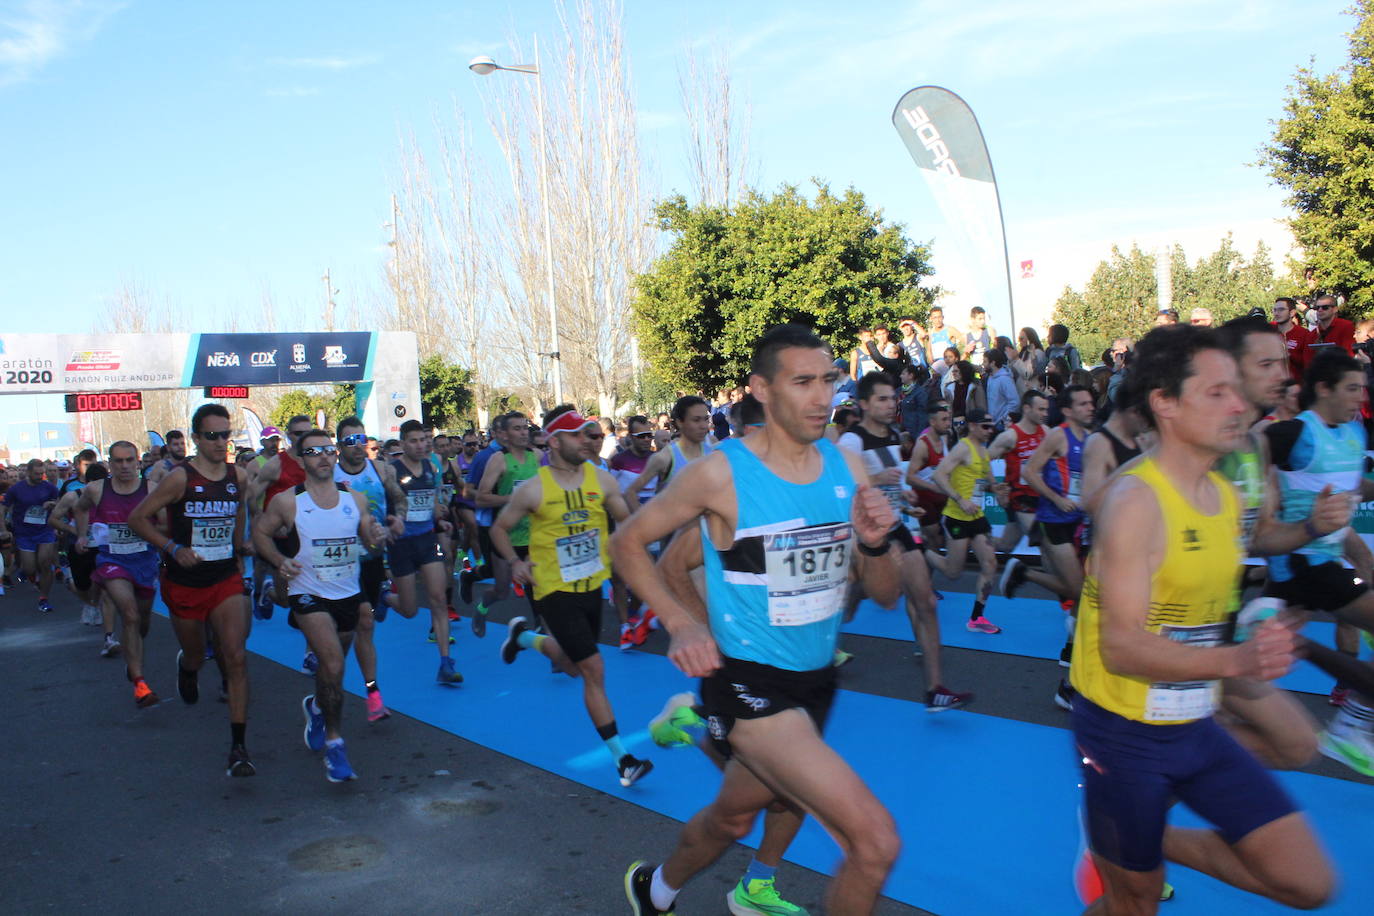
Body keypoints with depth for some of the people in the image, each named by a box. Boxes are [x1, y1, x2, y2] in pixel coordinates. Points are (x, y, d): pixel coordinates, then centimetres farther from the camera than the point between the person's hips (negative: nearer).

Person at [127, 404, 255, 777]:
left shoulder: (237, 476, 0)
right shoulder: (180, 477, -13)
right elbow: (138, 517, -9)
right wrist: (173, 548, -19)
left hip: (226, 580, 2)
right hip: (184, 583, -2)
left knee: (236, 657, -12)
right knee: (196, 656, 17)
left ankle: (238, 747, -10)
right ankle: (186, 666, 58)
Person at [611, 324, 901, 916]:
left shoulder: (847, 468, -1)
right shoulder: (721, 474, -15)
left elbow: (885, 596, 4)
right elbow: (627, 543, -3)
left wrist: (875, 544, -17)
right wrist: (679, 624, -14)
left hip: (818, 681, 6)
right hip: (749, 684, -6)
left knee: (733, 815, 27)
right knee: (876, 839, -17)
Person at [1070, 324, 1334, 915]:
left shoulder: (1226, 496, 5)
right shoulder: (1135, 499, -20)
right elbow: (1121, 646, -27)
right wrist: (1237, 660, -38)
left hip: (1196, 727, 7)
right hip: (1125, 733, -7)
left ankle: (1157, 842, 21)